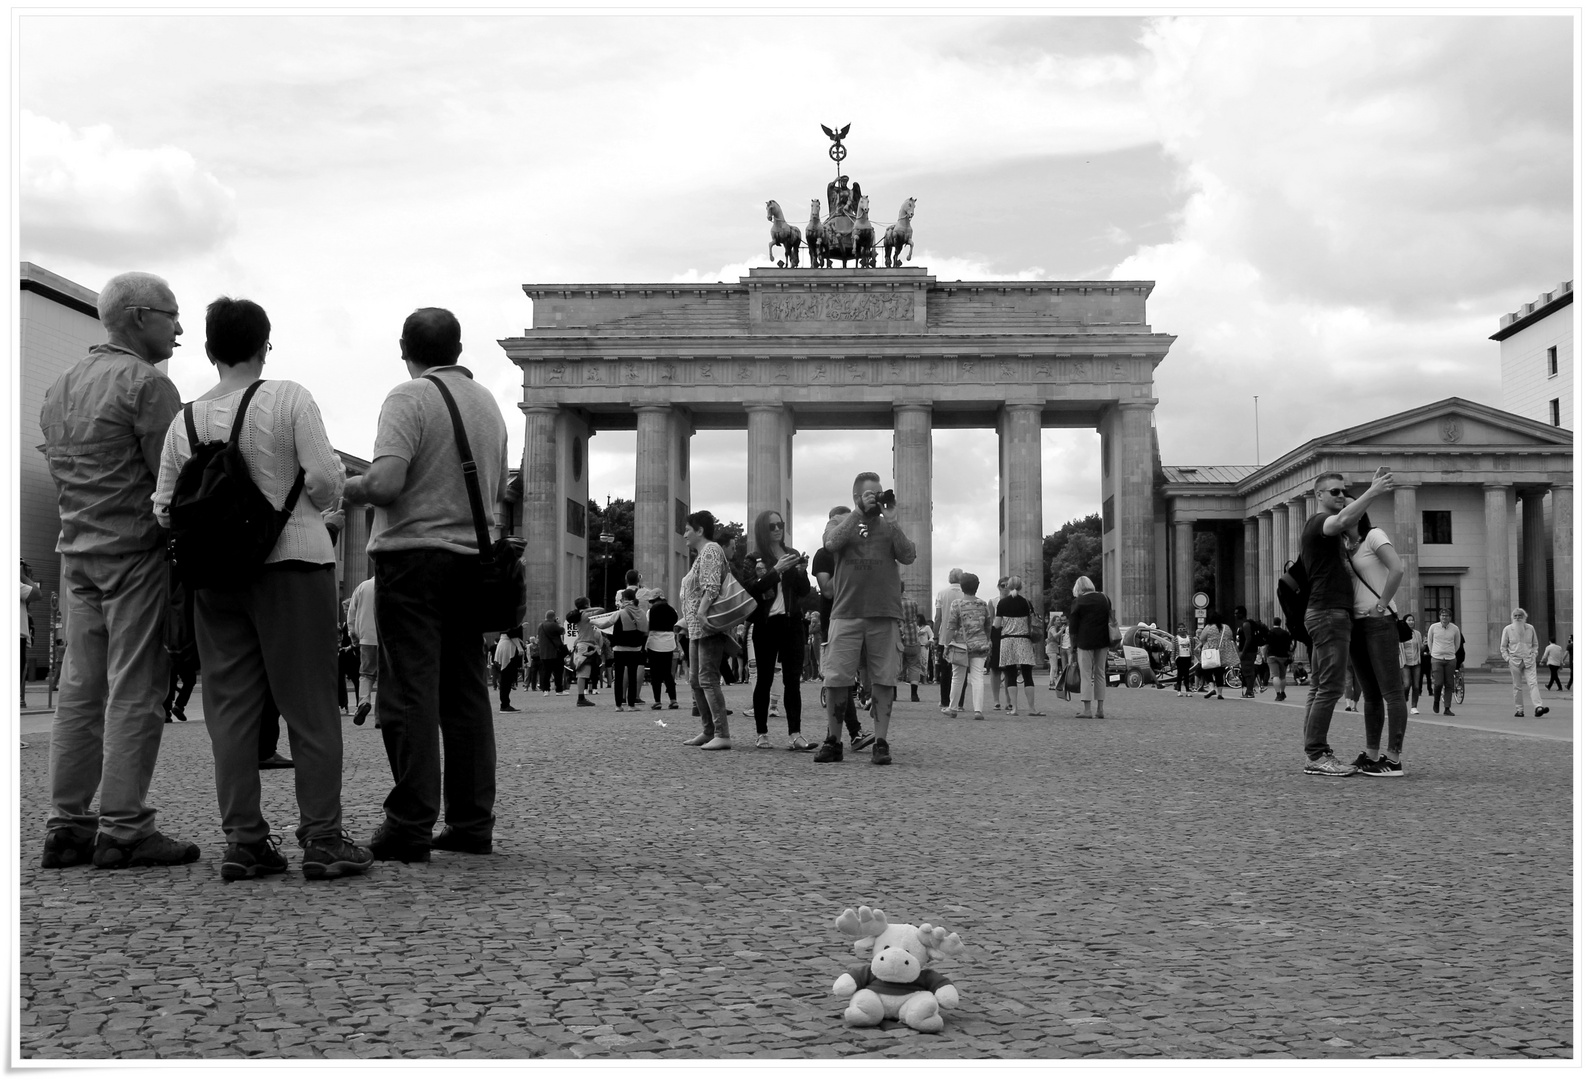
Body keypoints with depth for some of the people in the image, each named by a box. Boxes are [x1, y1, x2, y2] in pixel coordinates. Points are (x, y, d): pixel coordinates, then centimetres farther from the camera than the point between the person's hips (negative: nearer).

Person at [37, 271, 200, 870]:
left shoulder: (59, 387, 17)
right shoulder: (146, 383, -9)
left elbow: (59, 473, 18)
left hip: (77, 551, 8)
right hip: (137, 551, -8)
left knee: (81, 690, 9)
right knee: (134, 692, -5)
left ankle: (66, 824, 11)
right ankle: (123, 828, -4)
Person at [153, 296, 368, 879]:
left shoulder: (185, 420, 6)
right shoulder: (289, 398, -5)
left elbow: (165, 507, 5)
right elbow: (325, 479, -12)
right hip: (293, 563, -4)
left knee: (231, 706, 7)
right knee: (309, 705, 1)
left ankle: (243, 841, 6)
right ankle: (322, 839, 0)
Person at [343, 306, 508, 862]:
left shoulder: (410, 397, -8)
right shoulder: (488, 403, 13)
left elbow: (386, 482, -20)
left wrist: (344, 487, -1)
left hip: (414, 551, -6)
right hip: (471, 558, 7)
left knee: (410, 690, -5)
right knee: (467, 691, 10)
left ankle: (410, 827, -5)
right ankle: (472, 823, 13)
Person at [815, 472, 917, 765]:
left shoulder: (889, 526, 13)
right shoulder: (840, 522, 10)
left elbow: (908, 556, -1)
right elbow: (832, 543, -12)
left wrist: (891, 521, -7)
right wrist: (859, 512, -11)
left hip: (885, 615, 1)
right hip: (846, 614, -1)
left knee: (883, 680, 0)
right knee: (836, 680, -1)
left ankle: (881, 743, 5)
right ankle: (833, 741, 11)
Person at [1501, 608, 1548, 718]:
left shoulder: (1530, 628, 7)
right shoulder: (1508, 629, 4)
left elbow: (1535, 644, 17)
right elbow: (1503, 647, 10)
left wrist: (1534, 655, 3)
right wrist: (1507, 658, -2)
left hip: (1529, 660, 0)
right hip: (1515, 661, 0)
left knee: (1533, 683, -13)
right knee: (1517, 686, 3)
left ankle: (1538, 707, -24)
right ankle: (1519, 709, 10)